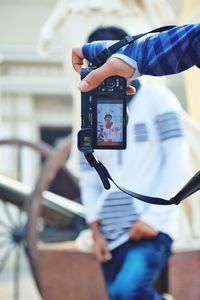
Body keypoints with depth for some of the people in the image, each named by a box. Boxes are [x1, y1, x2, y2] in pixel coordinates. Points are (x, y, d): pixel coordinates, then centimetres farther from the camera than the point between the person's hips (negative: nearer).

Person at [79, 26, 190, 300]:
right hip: (112, 235, 6)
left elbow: (177, 161, -4)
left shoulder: (156, 99, 2)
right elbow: (89, 179, 17)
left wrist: (153, 218, -12)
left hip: (152, 229, -6)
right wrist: (96, 232, 4)